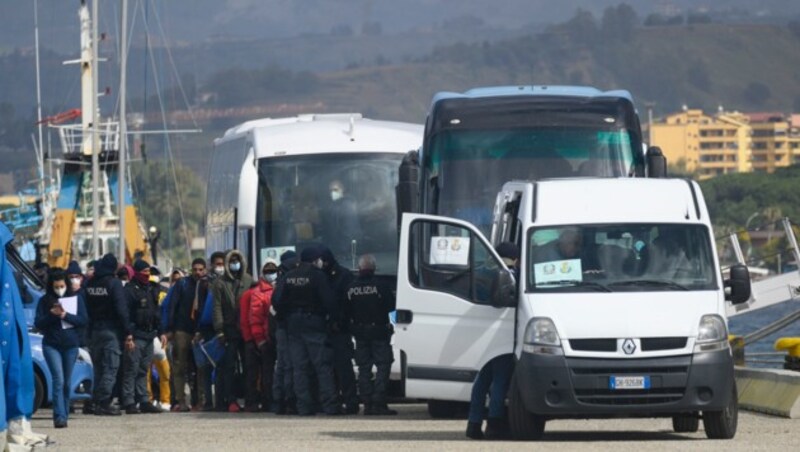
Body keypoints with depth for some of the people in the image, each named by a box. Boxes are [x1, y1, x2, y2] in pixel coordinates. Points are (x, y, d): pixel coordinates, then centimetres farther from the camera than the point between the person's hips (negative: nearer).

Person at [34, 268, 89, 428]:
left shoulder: (76, 298, 4)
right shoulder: (45, 300, 2)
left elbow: (84, 320, -3)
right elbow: (38, 323, -2)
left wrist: (65, 315, -17)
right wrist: (52, 315, -19)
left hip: (71, 345, 2)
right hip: (51, 345, -2)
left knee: (67, 383, 7)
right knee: (58, 380, -15)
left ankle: (64, 416, 16)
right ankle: (59, 417, -21)